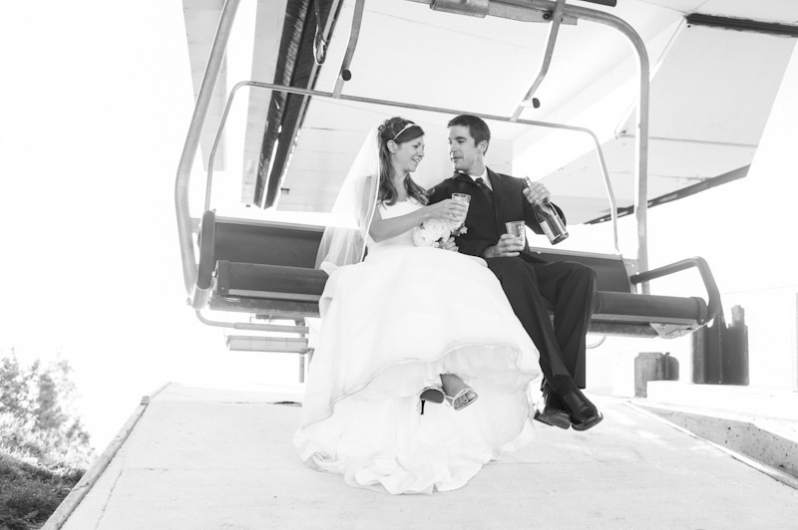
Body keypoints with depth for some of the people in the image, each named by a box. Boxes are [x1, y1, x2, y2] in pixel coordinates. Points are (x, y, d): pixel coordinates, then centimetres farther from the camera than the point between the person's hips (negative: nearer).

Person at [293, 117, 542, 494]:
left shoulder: (417, 193, 30)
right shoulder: (369, 184, 12)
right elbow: (376, 231, -6)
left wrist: (442, 245, 1)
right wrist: (428, 213, -13)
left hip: (422, 270, 5)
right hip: (385, 270, -5)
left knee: (465, 278, -28)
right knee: (419, 290, -39)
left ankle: (449, 372, -46)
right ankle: (443, 376, -48)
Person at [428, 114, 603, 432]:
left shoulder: (512, 186, 26)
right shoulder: (443, 193, 14)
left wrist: (544, 202, -3)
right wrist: (489, 252, -21)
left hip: (523, 269, 4)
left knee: (581, 275, -26)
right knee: (513, 269, -38)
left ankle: (555, 393, -32)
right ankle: (561, 383, -42)